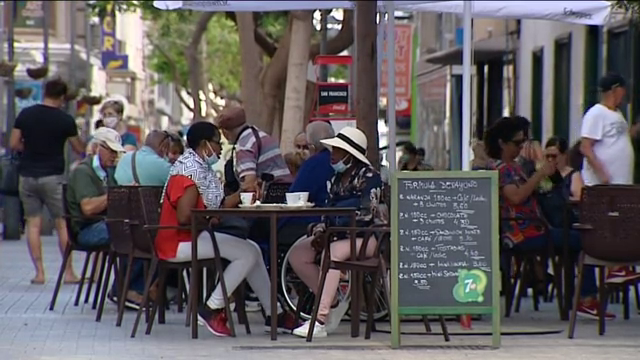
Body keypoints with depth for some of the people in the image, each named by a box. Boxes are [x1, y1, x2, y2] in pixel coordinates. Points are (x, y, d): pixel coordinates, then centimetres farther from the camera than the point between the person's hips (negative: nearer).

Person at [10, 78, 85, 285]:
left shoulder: (25, 115, 1)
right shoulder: (65, 120, -6)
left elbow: (13, 144, 3)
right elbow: (79, 149, 3)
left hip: (27, 176, 3)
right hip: (52, 177, -3)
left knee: (33, 224, 6)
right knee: (62, 224, 4)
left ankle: (39, 272, 2)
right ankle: (68, 272, 4)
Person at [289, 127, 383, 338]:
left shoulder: (368, 176, -9)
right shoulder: (338, 178, 16)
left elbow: (366, 213, -18)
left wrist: (331, 228, -18)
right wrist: (322, 228, -4)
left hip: (365, 236, -9)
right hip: (338, 235, 9)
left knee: (333, 252, -37)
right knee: (297, 253, -8)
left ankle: (320, 320, -42)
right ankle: (333, 304, 0)